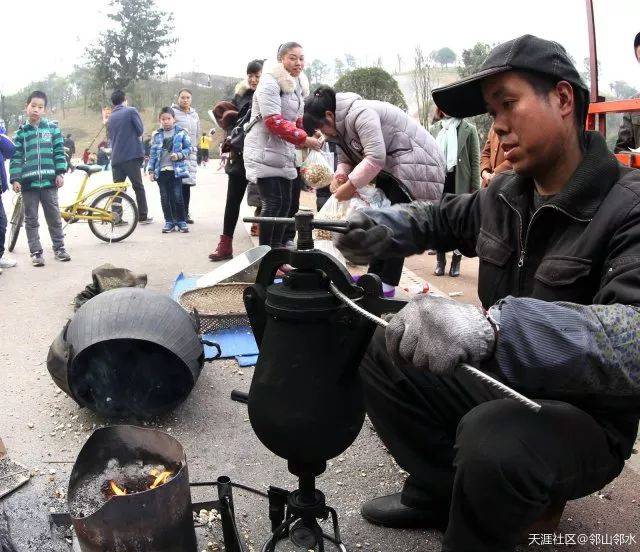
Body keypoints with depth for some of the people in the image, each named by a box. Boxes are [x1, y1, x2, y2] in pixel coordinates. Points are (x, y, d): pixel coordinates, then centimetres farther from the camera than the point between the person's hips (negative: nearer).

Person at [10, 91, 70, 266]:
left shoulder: (52, 128, 6)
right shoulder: (21, 132, 6)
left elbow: (59, 152, 4)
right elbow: (16, 157, 3)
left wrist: (60, 173, -4)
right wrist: (15, 179, -6)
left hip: (49, 181, 0)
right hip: (28, 182, 0)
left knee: (54, 217, 6)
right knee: (31, 220, 5)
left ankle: (59, 248, 18)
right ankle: (36, 252, 12)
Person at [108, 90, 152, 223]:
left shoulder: (110, 118, 15)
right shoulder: (131, 111, -2)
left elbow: (110, 137, 21)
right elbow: (140, 130, -5)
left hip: (116, 158, 5)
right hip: (131, 156, -5)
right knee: (138, 187, 2)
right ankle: (143, 216, 2)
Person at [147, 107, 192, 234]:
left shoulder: (181, 132, 1)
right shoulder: (156, 135, 10)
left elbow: (189, 148, 3)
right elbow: (153, 153, 11)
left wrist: (179, 155, -13)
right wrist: (151, 170, 4)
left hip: (176, 170, -3)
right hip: (161, 171, 3)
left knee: (177, 197, -5)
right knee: (165, 198, 6)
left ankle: (181, 222, 8)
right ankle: (169, 222, 16)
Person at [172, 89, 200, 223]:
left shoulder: (194, 114, 17)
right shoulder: (173, 112, -1)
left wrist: (193, 146, 14)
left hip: (191, 152, 5)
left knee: (187, 184, 7)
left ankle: (185, 213, 14)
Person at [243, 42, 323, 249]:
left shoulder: (298, 85, 15)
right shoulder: (270, 83, -13)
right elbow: (274, 122, -22)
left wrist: (309, 137, 1)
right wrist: (304, 139, -22)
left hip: (285, 153, 9)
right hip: (264, 150, -9)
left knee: (286, 203, 8)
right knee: (273, 203, -13)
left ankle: (277, 247, 17)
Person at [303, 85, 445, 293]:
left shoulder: (360, 113, -24)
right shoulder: (341, 125, 9)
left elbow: (375, 157, -31)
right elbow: (346, 158, 11)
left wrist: (349, 186, -25)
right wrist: (340, 175, -11)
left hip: (416, 165, -10)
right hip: (389, 168, 10)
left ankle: (388, 283, -6)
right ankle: (375, 275, 17)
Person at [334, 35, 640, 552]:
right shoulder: (505, 195, 0)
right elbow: (442, 217, 18)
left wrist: (491, 327, -54)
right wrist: (386, 226, -5)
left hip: (584, 417, -7)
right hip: (501, 383, 7)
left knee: (492, 440, -36)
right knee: (382, 354, 2)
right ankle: (440, 492, 16)